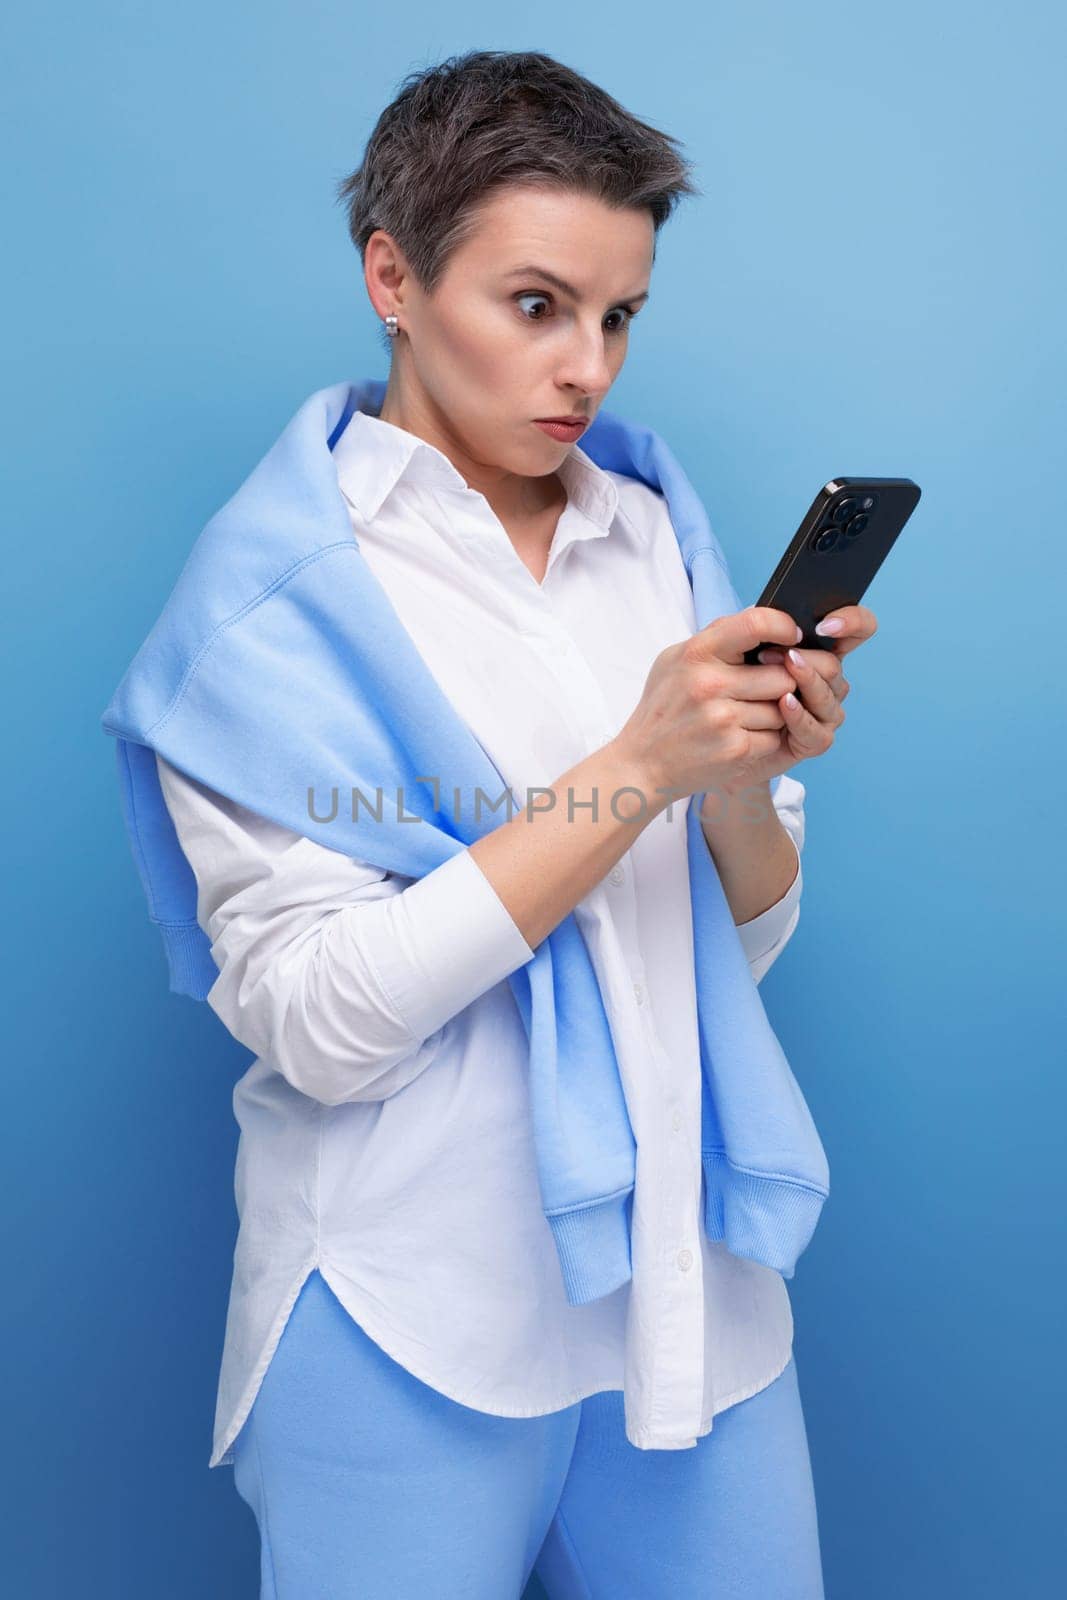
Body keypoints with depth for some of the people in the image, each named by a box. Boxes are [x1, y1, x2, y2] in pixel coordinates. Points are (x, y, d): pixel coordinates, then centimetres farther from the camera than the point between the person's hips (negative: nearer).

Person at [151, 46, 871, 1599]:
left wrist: (744, 782, -14)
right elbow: (318, 1020, -18)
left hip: (692, 1292, 5)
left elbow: (749, 938, 7)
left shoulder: (649, 537, 5)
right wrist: (637, 766, -22)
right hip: (415, 1335, -4)